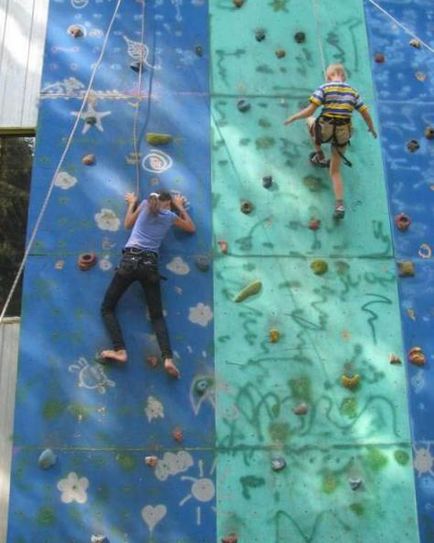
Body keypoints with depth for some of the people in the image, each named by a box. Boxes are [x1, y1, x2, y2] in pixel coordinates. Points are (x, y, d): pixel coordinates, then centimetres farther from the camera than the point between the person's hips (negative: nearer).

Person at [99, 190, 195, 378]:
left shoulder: (145, 205, 12)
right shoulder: (170, 216, 12)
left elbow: (128, 224, 27)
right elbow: (191, 228, 28)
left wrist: (132, 203, 41)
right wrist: (180, 207, 35)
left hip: (130, 259, -1)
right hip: (150, 263, 1)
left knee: (107, 307, 8)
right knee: (157, 315, 6)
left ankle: (119, 351, -11)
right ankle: (168, 358, -14)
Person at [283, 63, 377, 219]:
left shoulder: (324, 88, -3)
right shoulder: (352, 92, 10)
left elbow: (309, 111, -11)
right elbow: (366, 114, 10)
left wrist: (292, 118, 5)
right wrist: (372, 129, 28)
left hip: (325, 130, -3)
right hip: (343, 134, 3)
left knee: (310, 119, 34)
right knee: (335, 171, 18)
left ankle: (320, 156, 35)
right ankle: (340, 205, 1)